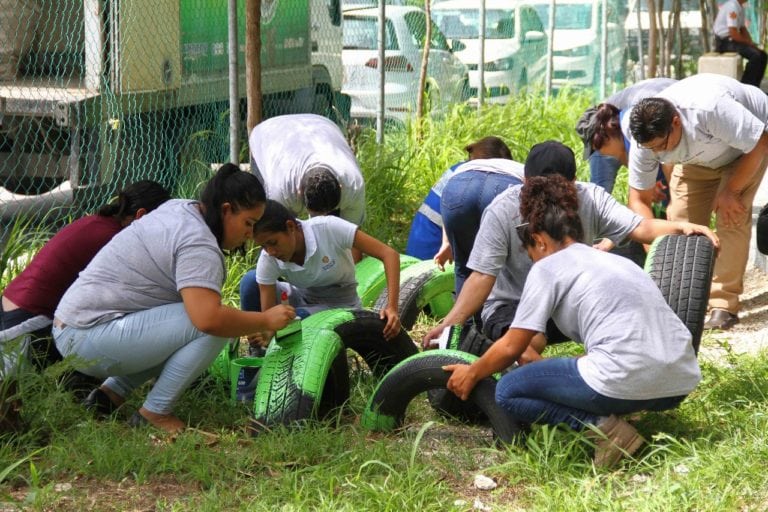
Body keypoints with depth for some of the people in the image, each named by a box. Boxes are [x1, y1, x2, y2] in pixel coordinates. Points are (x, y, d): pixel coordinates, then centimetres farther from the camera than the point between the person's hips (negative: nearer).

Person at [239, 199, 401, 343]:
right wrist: (266, 334, -44)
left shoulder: (329, 228, -31)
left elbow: (389, 254, -30)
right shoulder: (268, 260, -21)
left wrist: (392, 307, -39)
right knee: (250, 280, -21)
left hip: (340, 304, -3)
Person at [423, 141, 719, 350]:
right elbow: (482, 278, -21)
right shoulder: (502, 212, -18)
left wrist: (680, 227, -38)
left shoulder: (591, 199, -9)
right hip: (512, 306, -4)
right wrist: (449, 323, -34)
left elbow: (639, 228, -18)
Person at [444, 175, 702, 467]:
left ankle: (600, 425, -7)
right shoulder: (615, 260, 25)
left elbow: (511, 348, 5)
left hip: (628, 382, -8)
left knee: (508, 393, 10)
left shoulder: (548, 267, 4)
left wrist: (472, 374, 24)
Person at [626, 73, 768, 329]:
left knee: (730, 218, -19)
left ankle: (723, 305, -14)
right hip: (699, 156, 5)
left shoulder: (710, 108, -45)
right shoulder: (645, 139, -28)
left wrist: (730, 191, -25)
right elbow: (638, 198, -18)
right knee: (681, 218, -10)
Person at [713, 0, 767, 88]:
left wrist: (751, 43, 3)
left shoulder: (740, 7, 11)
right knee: (755, 56, -24)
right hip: (725, 41, -10)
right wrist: (749, 43, -12)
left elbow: (743, 29, 19)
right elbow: (733, 34, -24)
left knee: (762, 55, 4)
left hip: (732, 40, 10)